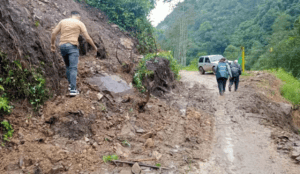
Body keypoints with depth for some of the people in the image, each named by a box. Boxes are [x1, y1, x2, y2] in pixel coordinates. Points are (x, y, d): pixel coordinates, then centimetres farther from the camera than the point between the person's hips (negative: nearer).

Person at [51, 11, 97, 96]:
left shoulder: (62, 21, 15)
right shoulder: (80, 23, 3)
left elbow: (54, 33, 9)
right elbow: (87, 38, -1)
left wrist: (52, 44, 17)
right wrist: (94, 47, 9)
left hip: (62, 46, 5)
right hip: (72, 46, -5)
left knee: (68, 67, 20)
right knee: (73, 68, -8)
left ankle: (71, 84, 25)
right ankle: (73, 89, -15)